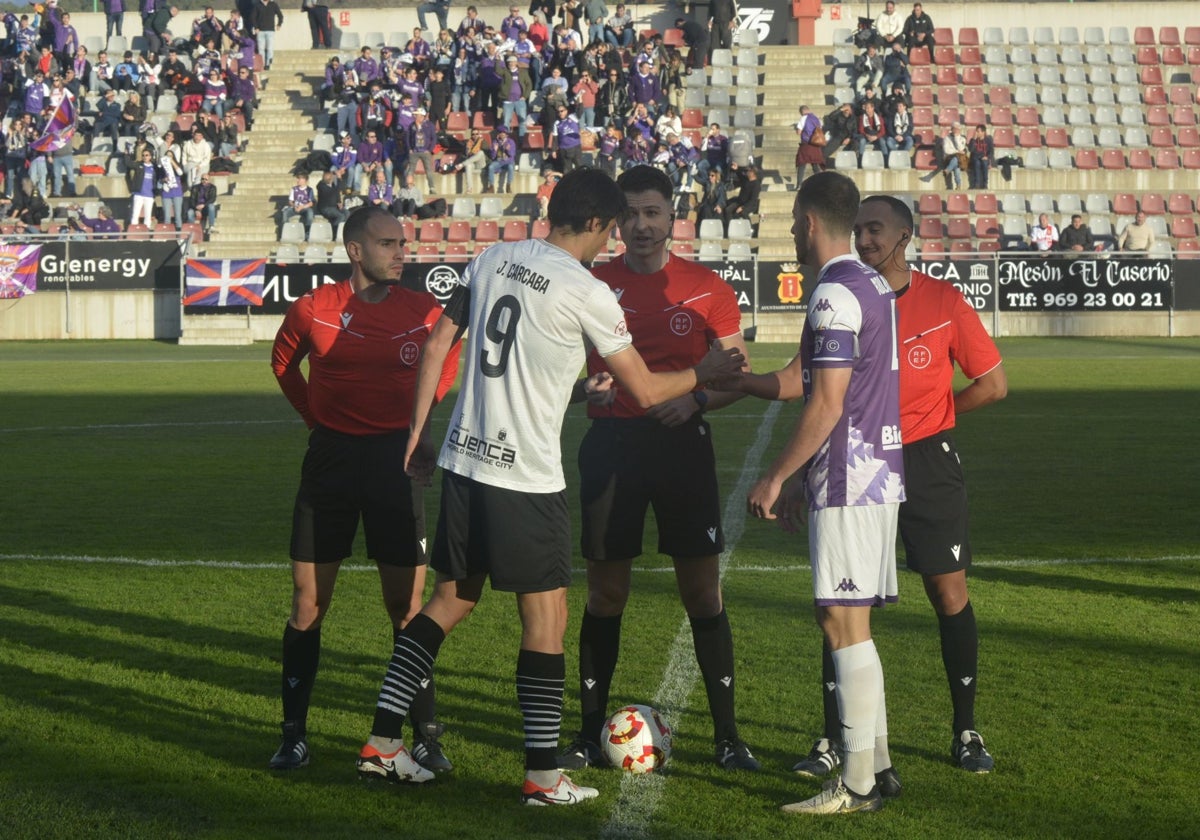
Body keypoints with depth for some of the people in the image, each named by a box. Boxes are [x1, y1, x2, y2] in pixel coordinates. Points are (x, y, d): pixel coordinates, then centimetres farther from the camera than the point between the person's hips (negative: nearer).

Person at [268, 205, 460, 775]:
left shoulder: (424, 312, -2)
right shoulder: (313, 310, -2)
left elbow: (448, 361, 18)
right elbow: (283, 361, 18)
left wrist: (417, 413, 8)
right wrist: (316, 416, 11)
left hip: (395, 459, 0)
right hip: (330, 460, 0)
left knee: (408, 607, -1)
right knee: (307, 602, 3)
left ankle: (426, 737, 7)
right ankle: (294, 735, 13)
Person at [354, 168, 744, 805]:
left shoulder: (491, 260, 8)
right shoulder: (585, 291, -10)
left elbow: (436, 346, 12)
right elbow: (645, 390, -5)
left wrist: (418, 432, 20)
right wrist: (704, 374, 13)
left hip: (463, 460, 7)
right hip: (525, 474, -7)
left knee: (450, 598, 17)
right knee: (546, 615, 2)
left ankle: (382, 742, 17)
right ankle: (542, 777, 3)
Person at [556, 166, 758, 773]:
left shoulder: (707, 290, 3)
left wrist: (696, 398, -15)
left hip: (683, 443, -1)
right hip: (611, 442, 1)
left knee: (702, 589, 0)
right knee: (606, 591, 4)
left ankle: (727, 735, 6)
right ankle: (590, 734, 13)